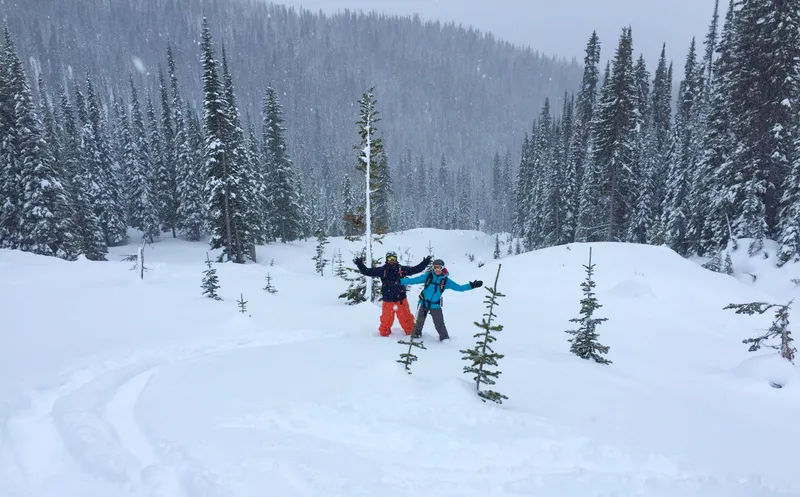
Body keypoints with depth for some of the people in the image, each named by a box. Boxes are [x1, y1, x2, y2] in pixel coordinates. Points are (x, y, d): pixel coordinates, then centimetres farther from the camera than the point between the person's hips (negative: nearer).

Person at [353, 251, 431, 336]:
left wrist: (425, 262, 0)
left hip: (401, 300, 1)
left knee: (406, 318, 5)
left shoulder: (402, 269, 2)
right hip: (388, 301, 0)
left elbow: (416, 269, 6)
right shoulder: (382, 270, -1)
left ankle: (412, 332, 22)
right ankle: (384, 333, 30)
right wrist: (359, 264, -11)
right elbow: (367, 271, 0)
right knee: (386, 319, 9)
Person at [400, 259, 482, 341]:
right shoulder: (428, 276, -7)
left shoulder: (446, 280, -4)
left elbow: (459, 287, -2)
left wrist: (471, 285, -11)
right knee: (420, 321, 11)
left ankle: (445, 338, 20)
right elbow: (414, 280, -8)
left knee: (439, 324, 1)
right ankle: (416, 334, 34)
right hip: (424, 302, 0)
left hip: (435, 305, 0)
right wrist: (401, 281, -14)